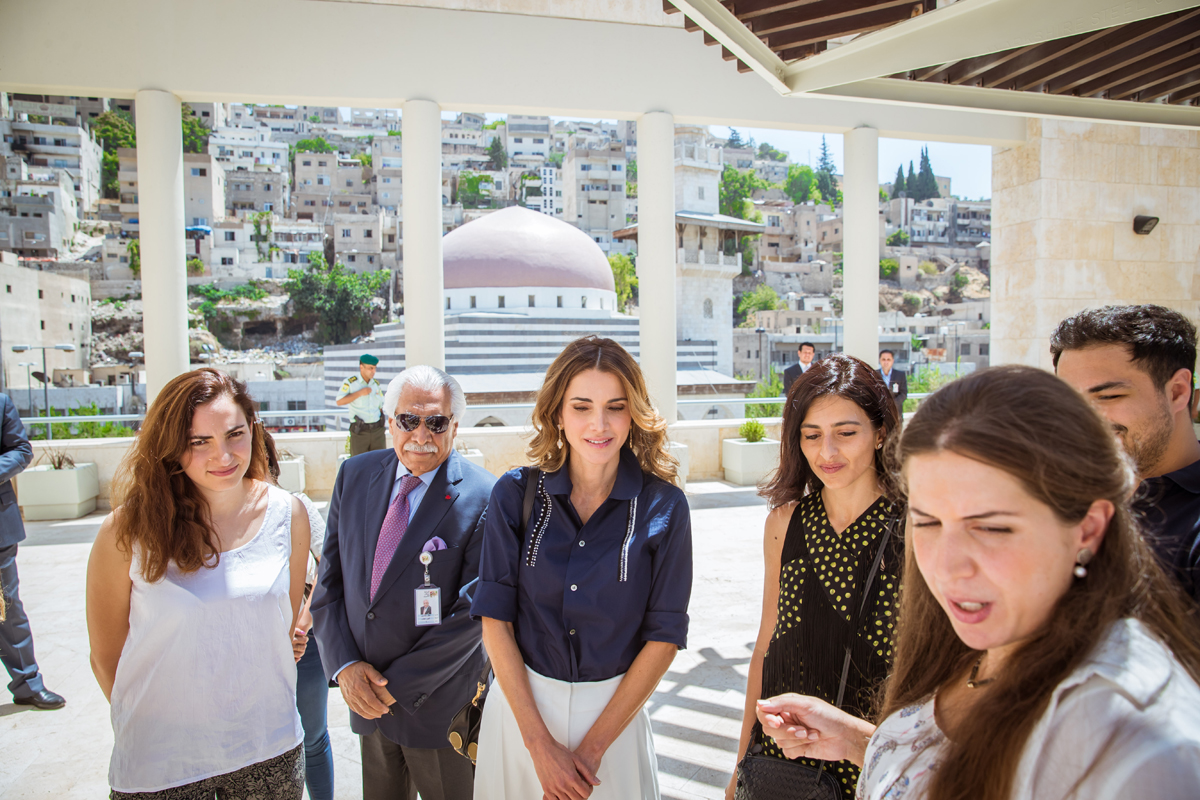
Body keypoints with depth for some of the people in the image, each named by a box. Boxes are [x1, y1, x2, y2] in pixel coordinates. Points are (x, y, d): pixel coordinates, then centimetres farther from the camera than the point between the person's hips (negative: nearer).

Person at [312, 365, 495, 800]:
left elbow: (472, 612, -18)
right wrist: (344, 664, -8)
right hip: (365, 694, 5)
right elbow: (329, 580, 3)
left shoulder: (483, 497, -18)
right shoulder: (355, 476, -1)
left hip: (438, 701, -4)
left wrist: (397, 683, -15)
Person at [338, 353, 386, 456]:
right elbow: (339, 401, -11)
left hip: (377, 430, 4)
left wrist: (383, 432, 15)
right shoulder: (350, 382, -1)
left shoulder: (376, 384, 12)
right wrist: (360, 393, -13)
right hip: (359, 432, -3)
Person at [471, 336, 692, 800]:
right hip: (521, 704, 1)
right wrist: (539, 743, -12)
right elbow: (495, 618, -8)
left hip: (614, 709, -1)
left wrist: (591, 748, -11)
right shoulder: (514, 494, -9)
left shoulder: (664, 507, -11)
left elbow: (665, 635, -9)